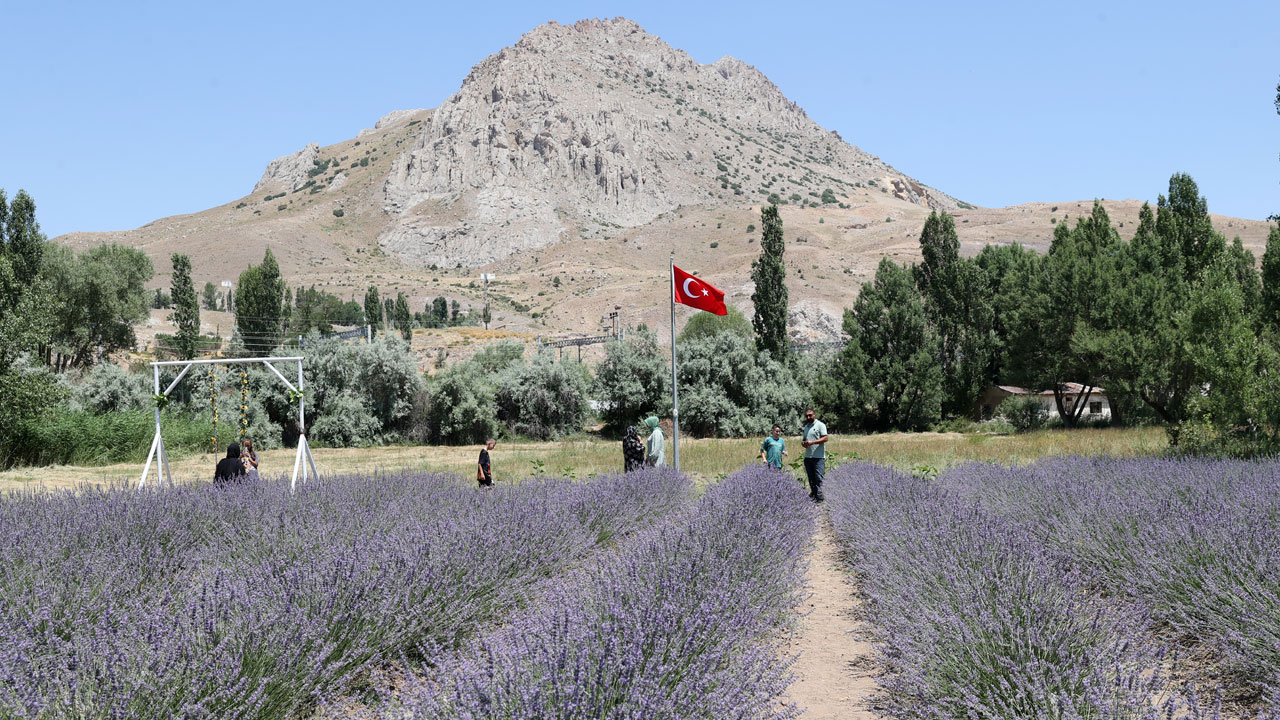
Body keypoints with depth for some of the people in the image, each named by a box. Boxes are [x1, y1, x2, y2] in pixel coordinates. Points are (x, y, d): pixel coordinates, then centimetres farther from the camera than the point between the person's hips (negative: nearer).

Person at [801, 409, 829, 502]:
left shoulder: (820, 425, -4)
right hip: (808, 456, 7)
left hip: (818, 456, -7)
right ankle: (813, 494, 17)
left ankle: (819, 497, -8)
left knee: (818, 477, -9)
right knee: (811, 477, 10)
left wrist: (812, 442, -20)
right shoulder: (806, 426, 19)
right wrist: (803, 443, 5)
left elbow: (825, 438, -11)